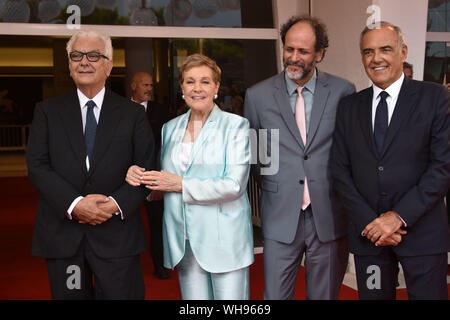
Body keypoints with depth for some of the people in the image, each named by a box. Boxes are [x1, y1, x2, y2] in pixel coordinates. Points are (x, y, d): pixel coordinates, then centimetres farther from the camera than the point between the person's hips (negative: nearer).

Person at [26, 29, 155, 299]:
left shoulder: (133, 113, 5)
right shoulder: (48, 111, 7)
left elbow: (145, 169, 1)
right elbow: (37, 166, -2)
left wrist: (117, 204, -16)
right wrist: (74, 205, -16)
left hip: (117, 234, -1)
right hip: (62, 234, 1)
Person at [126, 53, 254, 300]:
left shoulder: (235, 125, -4)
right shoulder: (170, 128, 12)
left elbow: (234, 185, -14)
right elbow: (162, 183, 20)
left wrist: (180, 184, -14)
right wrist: (139, 175, -2)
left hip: (224, 239, -4)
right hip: (183, 241, 4)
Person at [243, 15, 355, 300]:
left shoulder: (343, 92, 0)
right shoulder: (258, 95, 1)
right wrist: (270, 186, 6)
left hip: (329, 218, 0)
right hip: (280, 218, 0)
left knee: (325, 294, 13)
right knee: (275, 295, 6)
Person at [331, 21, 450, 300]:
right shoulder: (349, 107, 7)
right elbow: (340, 170, 4)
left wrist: (399, 216, -15)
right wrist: (368, 222, -8)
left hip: (422, 232, -2)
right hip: (367, 233, 3)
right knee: (373, 295, 11)